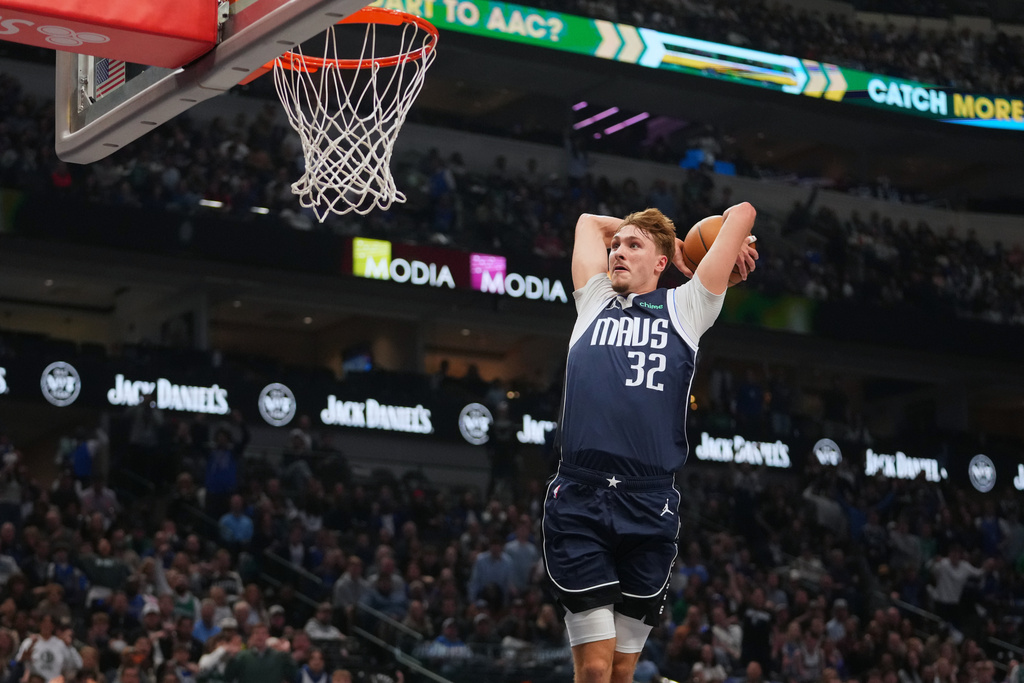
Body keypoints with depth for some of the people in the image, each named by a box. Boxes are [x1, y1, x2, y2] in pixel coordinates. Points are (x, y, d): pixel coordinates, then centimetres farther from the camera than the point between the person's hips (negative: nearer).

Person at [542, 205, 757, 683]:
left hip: (648, 505, 0)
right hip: (578, 501, 0)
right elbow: (589, 222, 32)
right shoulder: (594, 303, 18)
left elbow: (742, 213, 17)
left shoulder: (684, 309, 15)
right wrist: (683, 248, 32)